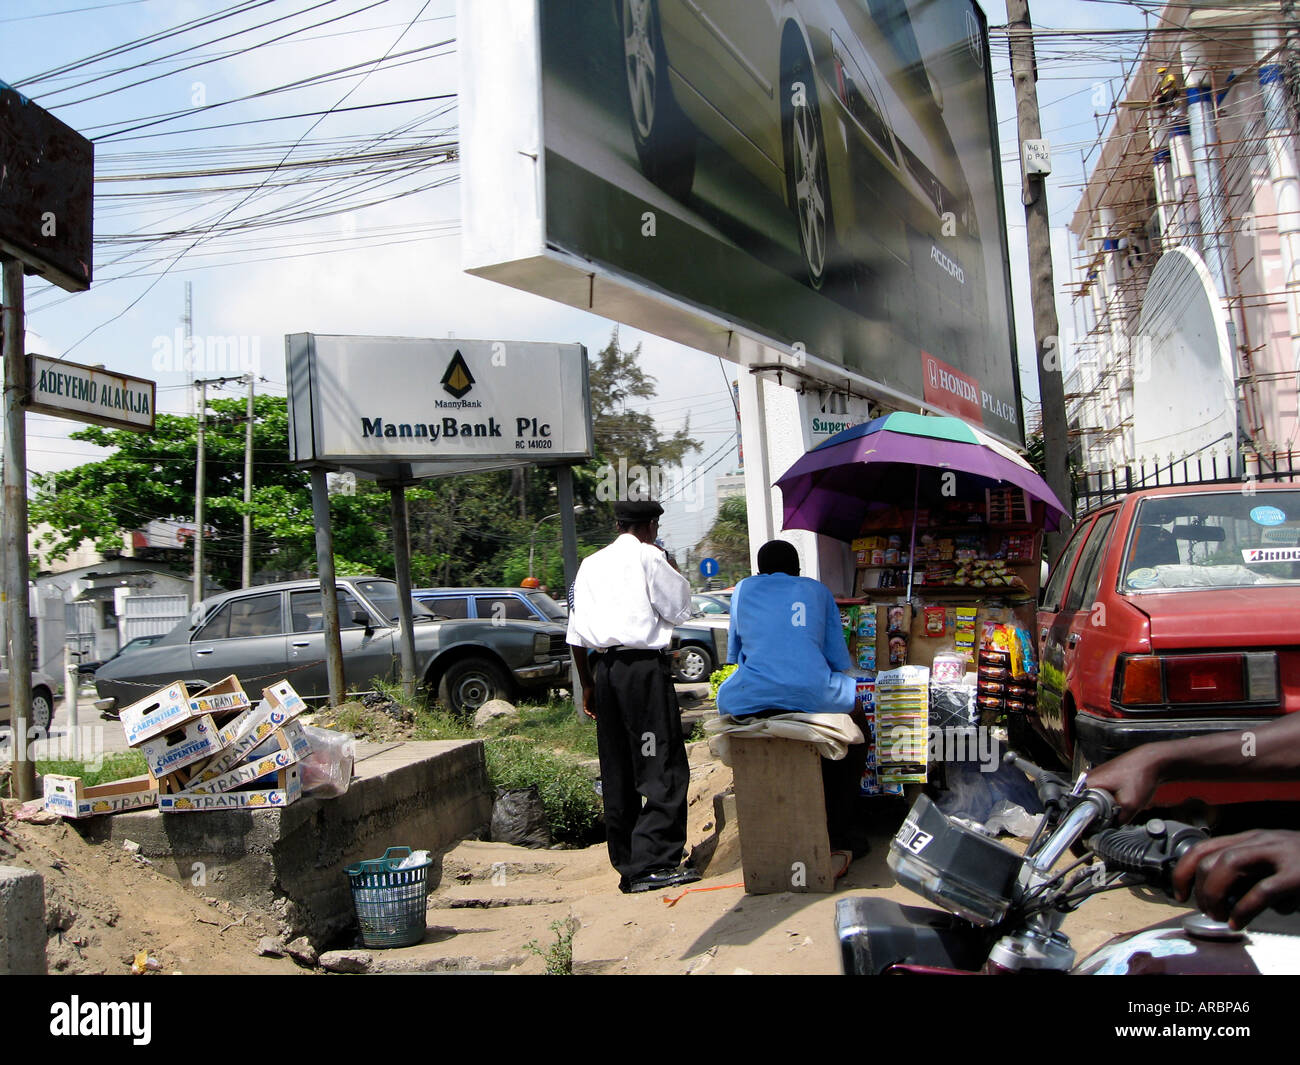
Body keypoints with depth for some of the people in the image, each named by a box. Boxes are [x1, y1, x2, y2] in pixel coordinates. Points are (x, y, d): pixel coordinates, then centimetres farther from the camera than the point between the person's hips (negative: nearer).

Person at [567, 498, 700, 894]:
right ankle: (652, 863, -9)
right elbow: (679, 609, -1)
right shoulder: (648, 557, -1)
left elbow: (576, 633, 16)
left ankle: (627, 867, 16)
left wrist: (588, 685, 21)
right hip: (644, 666, -7)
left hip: (604, 668, 7)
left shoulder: (590, 564, 17)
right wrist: (675, 573, 14)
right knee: (664, 767, -4)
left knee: (617, 772, 10)